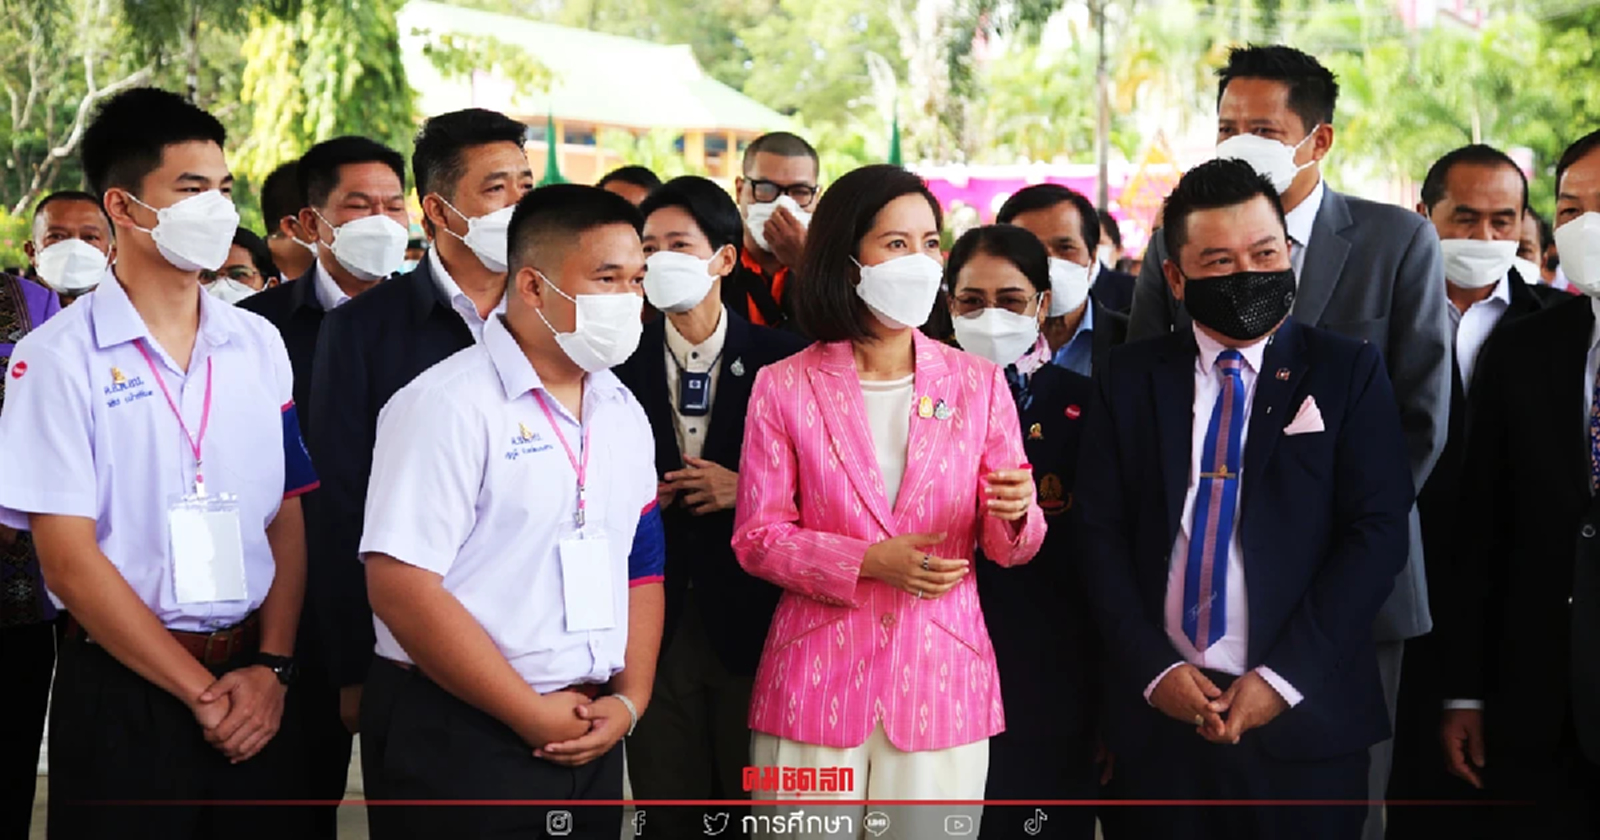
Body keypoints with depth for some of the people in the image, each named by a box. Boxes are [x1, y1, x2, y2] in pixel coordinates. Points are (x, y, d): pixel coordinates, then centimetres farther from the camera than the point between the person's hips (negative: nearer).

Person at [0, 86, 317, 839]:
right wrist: (201, 692, -11)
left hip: (253, 693, 4)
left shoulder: (260, 345, 7)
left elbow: (287, 517, 8)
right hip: (125, 692, -4)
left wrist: (270, 668, -6)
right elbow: (69, 560, -10)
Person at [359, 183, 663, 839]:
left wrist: (629, 701, -1)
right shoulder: (448, 405, -12)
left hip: (589, 738, 6)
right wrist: (534, 716, -15)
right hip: (458, 742, -6)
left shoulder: (623, 412, 9)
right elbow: (401, 586, -19)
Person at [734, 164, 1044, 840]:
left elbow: (1008, 548, 7)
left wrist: (1015, 513, -17)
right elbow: (757, 539, -1)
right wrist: (869, 563, -16)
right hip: (816, 678, -1)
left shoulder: (979, 385, 6)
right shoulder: (784, 388, 1)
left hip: (940, 681, 1)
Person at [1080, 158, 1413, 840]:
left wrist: (1283, 677, -12)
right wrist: (1153, 668, -9)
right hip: (1160, 709, 2)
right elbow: (1102, 534, 2)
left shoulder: (1348, 372, 1)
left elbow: (1377, 531, -6)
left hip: (1303, 714, -1)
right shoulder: (1130, 379, 6)